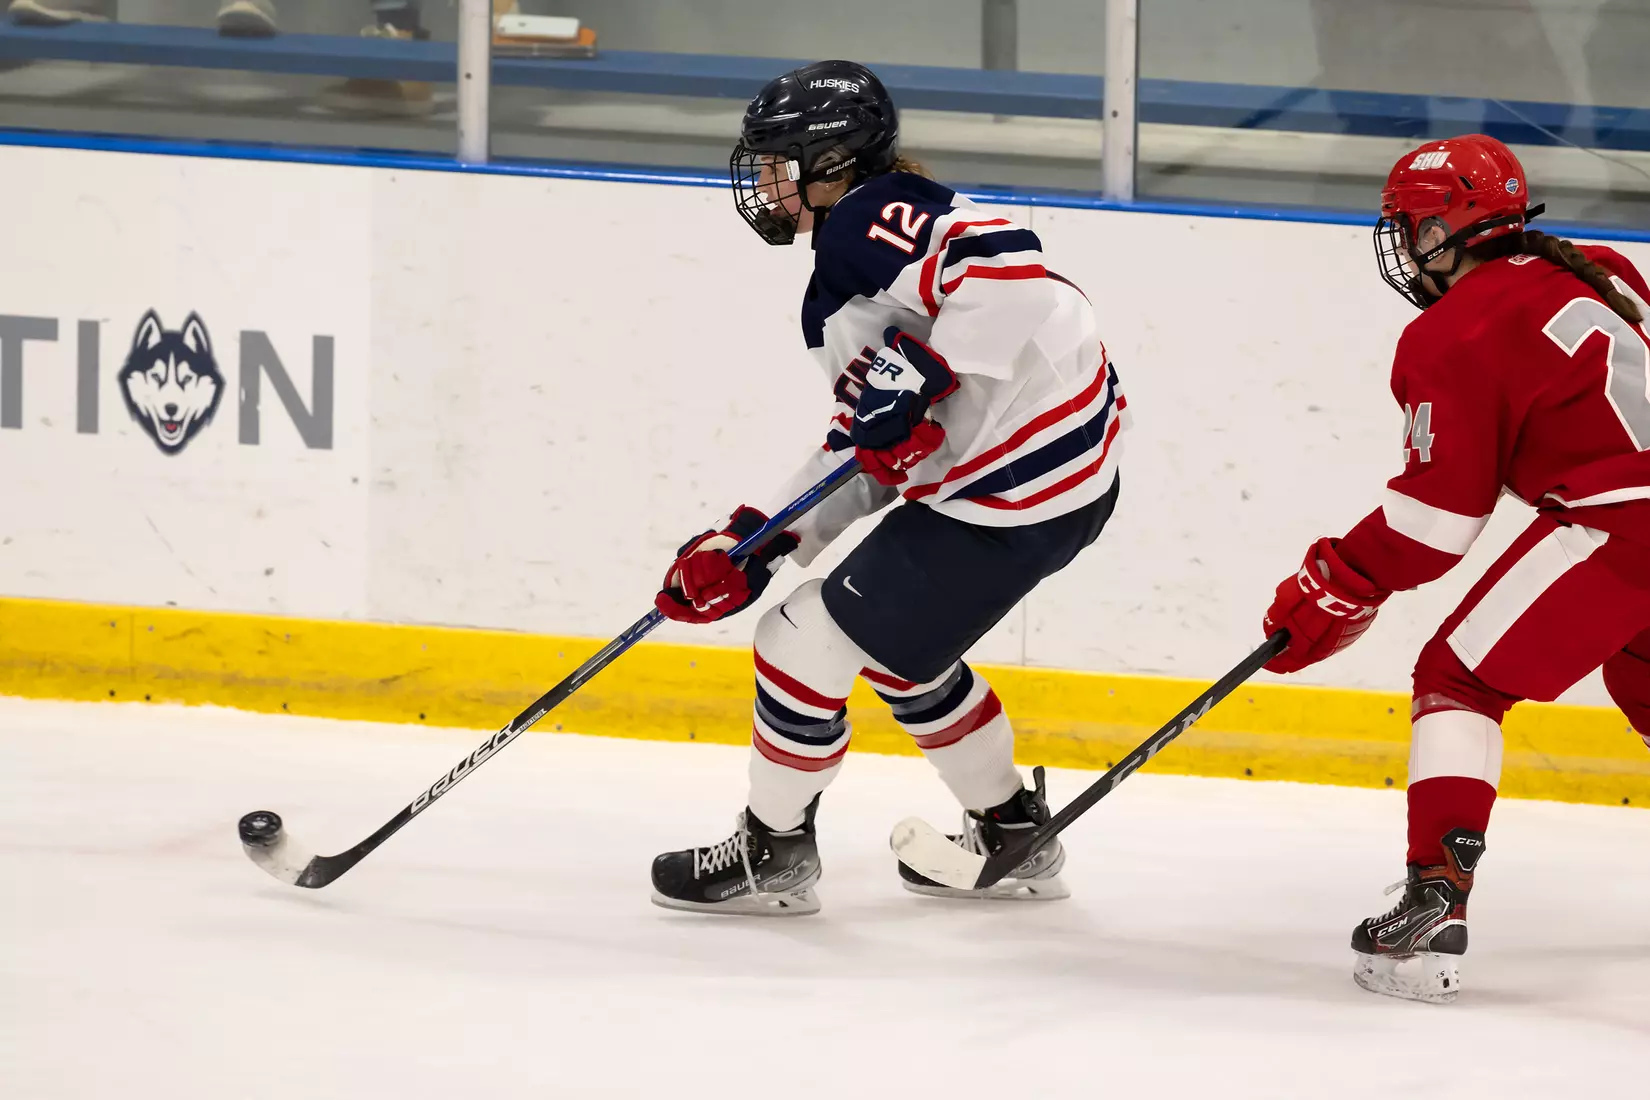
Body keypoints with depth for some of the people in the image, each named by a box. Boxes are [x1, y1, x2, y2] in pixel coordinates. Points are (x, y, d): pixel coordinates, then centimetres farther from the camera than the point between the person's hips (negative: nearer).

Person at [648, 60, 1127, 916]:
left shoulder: (871, 221, -14)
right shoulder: (844, 268, 19)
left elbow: (1004, 267, -31)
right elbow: (865, 453, 19)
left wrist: (915, 375, -32)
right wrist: (753, 543, 13)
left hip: (1012, 500, -11)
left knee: (809, 641, -1)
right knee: (896, 647, 28)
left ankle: (771, 854, 15)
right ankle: (1010, 837, 37)